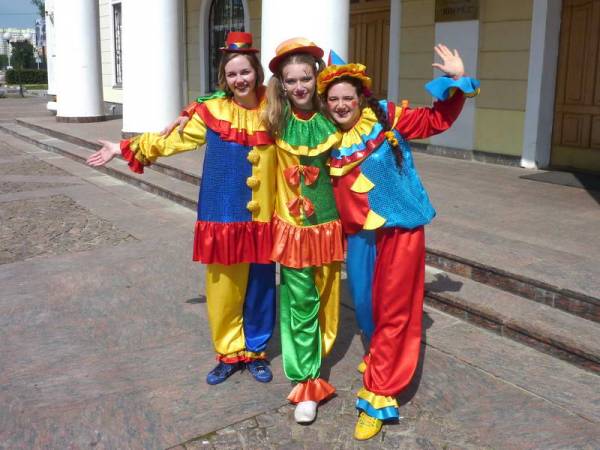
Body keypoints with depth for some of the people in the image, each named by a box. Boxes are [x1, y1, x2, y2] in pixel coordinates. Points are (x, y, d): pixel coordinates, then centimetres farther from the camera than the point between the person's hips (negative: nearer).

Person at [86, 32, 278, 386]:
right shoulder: (211, 111, -2)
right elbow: (172, 140, 7)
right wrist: (126, 148, 6)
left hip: (262, 217, 1)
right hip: (223, 215, -1)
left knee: (260, 285, 9)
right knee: (223, 286, 5)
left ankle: (255, 351, 27)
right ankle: (229, 353, 24)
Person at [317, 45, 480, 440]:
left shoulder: (386, 118, -7)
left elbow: (436, 120, -3)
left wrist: (457, 81, -13)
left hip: (400, 227, -4)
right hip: (359, 233, 4)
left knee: (394, 309, 0)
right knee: (365, 303, 16)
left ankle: (379, 396, 6)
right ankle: (382, 356, 46)